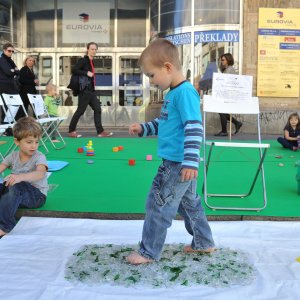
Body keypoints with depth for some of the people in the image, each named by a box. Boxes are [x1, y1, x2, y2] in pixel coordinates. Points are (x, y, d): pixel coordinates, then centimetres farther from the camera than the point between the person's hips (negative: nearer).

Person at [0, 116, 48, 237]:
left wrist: (20, 177, -48)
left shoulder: (39, 157, -10)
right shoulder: (13, 156, 7)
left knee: (17, 186, -35)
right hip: (15, 193, 6)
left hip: (37, 195, -5)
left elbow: (40, 173, -30)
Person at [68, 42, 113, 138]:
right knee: (80, 110, -2)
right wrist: (86, 73, -21)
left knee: (97, 109, 5)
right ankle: (71, 131, 10)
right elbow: (74, 70, -19)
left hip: (91, 90, 9)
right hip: (84, 90, -9)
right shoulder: (83, 60, -9)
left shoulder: (91, 61, 15)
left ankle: (100, 131, 7)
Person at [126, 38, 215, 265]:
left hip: (178, 163, -10)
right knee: (189, 203, 20)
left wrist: (191, 161, -29)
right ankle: (204, 243, 35)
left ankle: (149, 252, 11)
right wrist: (144, 128, 16)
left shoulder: (185, 92, -17)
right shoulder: (173, 92, 13)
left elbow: (194, 127, -24)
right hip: (176, 162, 10)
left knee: (158, 204, -1)